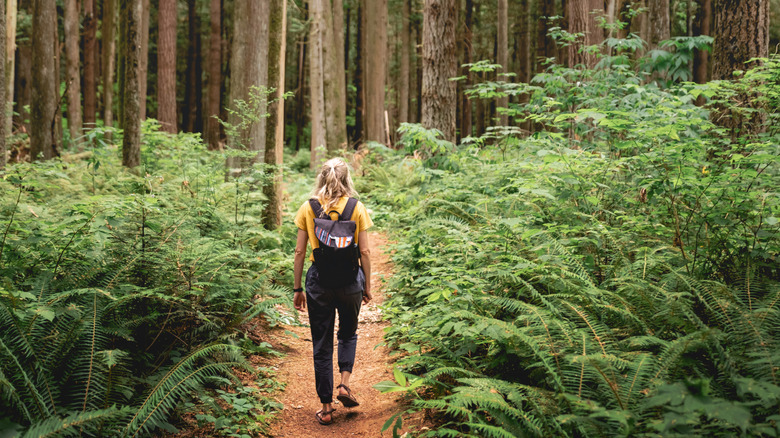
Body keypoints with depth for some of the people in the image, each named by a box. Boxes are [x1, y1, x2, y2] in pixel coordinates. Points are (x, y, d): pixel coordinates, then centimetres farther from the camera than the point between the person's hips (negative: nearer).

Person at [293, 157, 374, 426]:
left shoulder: (308, 208, -1)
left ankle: (326, 408, 14)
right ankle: (344, 383, 6)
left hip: (319, 280, 0)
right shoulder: (357, 208, -3)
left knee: (321, 344, 9)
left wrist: (297, 289, 7)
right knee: (348, 333, 25)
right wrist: (367, 287, 8)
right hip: (350, 280, 0)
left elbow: (299, 251, -1)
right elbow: (364, 251, -2)